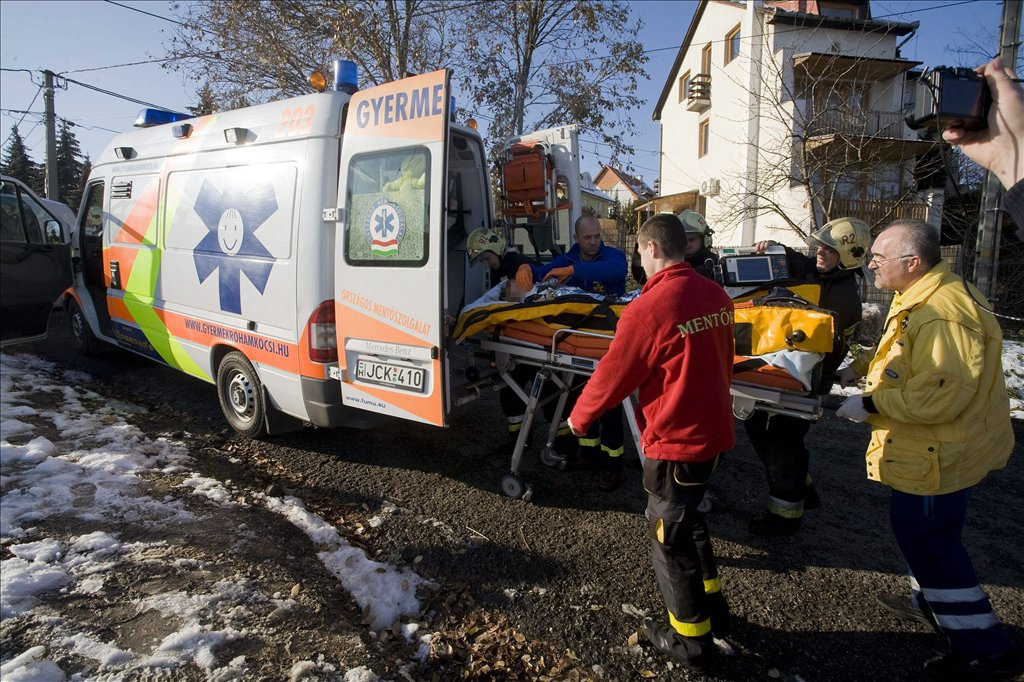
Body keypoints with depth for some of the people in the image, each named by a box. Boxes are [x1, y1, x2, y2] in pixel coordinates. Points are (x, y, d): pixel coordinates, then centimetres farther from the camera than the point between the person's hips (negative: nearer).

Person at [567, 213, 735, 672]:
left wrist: (579, 417, 4)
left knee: (667, 534, 12)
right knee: (687, 516, 27)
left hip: (675, 442, -7)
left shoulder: (648, 308, -23)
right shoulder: (717, 296, -1)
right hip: (714, 432, 8)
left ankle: (692, 641, 29)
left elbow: (612, 375, -13)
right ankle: (713, 608, 42)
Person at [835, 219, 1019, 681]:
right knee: (922, 531, 25)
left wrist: (870, 404, -24)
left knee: (927, 539, 1)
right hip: (932, 448, 11)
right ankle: (932, 602, 46)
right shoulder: (920, 299, 8)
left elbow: (940, 396, -32)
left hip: (939, 454, -11)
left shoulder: (941, 314, -29)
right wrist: (861, 369, 10)